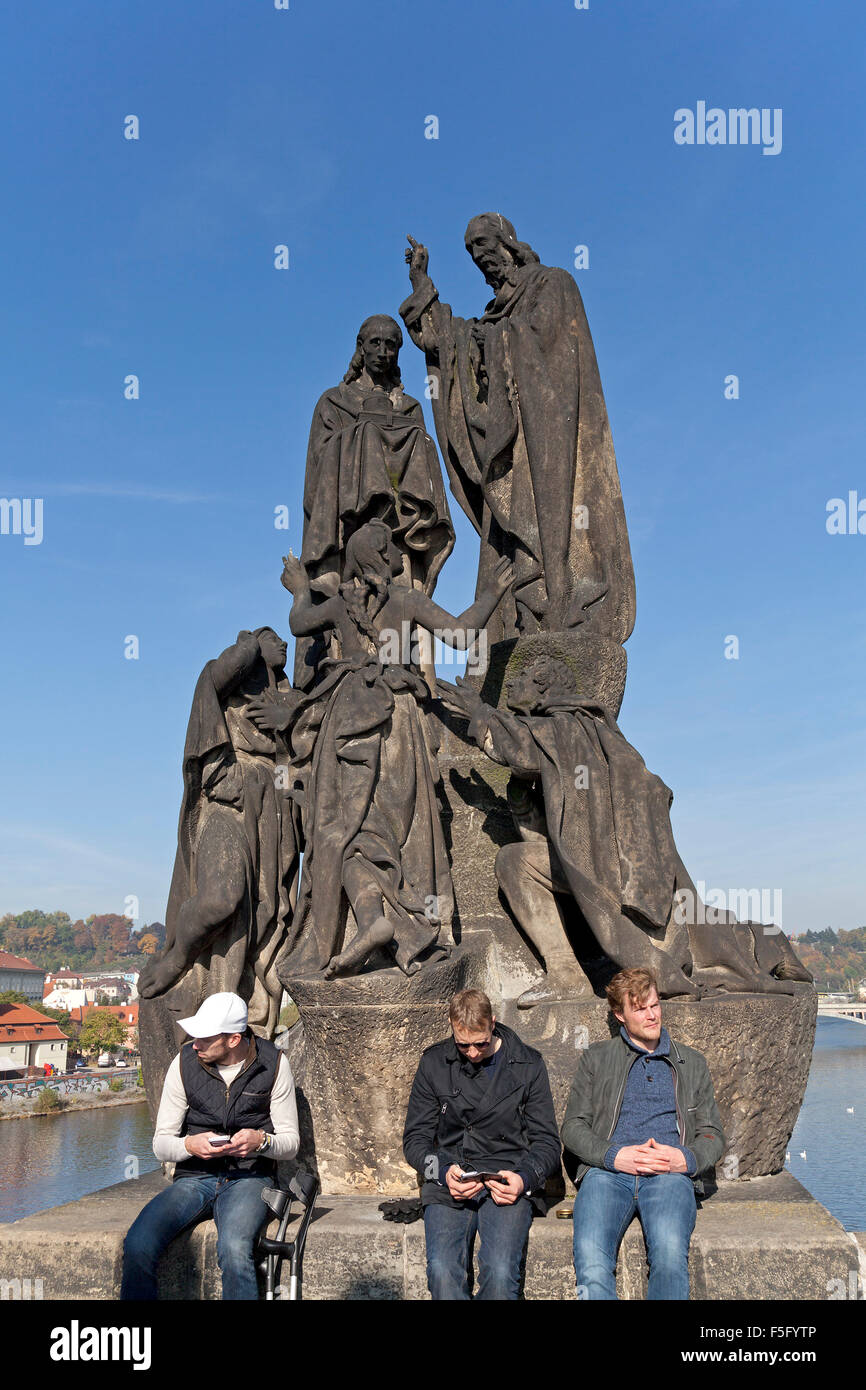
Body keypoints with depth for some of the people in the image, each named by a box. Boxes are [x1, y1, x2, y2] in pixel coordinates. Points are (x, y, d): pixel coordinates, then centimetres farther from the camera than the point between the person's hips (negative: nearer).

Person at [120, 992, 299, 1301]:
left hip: (249, 1176, -2)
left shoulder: (274, 1064, -4)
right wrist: (189, 1145, -20)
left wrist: (261, 1141, -20)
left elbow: (290, 1142, 3)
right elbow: (161, 1144, 4)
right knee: (138, 1244, -25)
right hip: (194, 1177, 2)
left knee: (233, 1249, -35)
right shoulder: (185, 1063, -2)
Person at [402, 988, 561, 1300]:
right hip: (448, 1185, 1)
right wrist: (443, 1172, -11)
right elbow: (414, 1139, 10)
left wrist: (524, 1179, -13)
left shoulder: (528, 1064, 6)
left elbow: (548, 1143, 8)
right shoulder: (434, 1063, 8)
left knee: (500, 1273, -28)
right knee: (442, 1272, -27)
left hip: (507, 1185, -1)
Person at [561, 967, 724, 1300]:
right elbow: (573, 1127, 14)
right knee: (591, 1262, -32)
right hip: (607, 1171, 0)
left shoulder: (692, 1063, 25)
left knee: (670, 1254, -35)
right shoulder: (596, 1058, 21)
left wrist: (686, 1159, -4)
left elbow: (712, 1135, 20)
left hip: (670, 1174, 0)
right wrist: (613, 1156, -7)